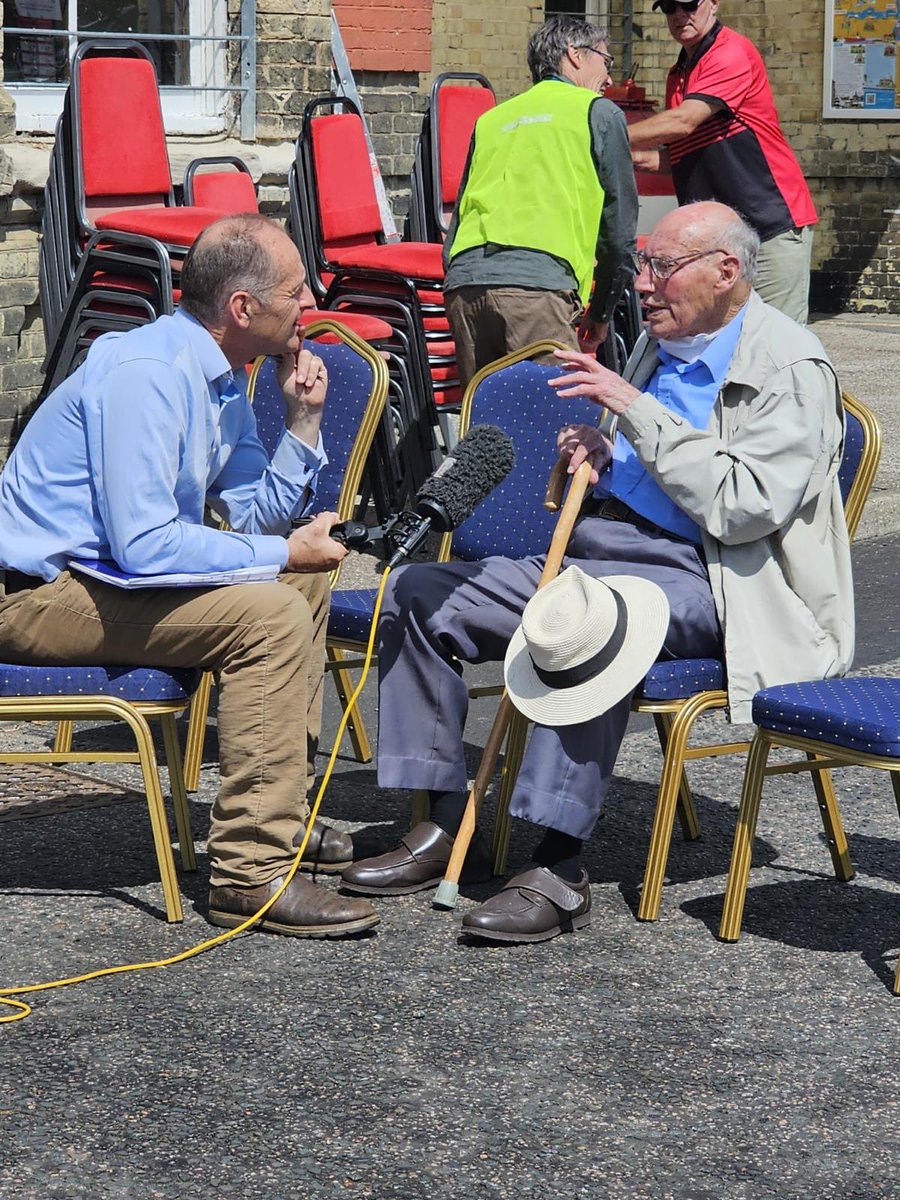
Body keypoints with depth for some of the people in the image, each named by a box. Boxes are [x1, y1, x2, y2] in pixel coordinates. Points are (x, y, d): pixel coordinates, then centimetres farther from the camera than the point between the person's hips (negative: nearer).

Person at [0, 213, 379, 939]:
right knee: (269, 613, -25)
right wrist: (282, 553, -20)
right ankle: (252, 874, -24)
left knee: (304, 578, 17)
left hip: (107, 572, 11)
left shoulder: (222, 376, 8)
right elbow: (144, 545, -29)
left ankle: (286, 805, 21)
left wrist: (304, 420, 1)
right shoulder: (145, 375, -23)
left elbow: (256, 513, 14)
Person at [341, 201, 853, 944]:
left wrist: (636, 408, -18)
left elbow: (743, 507, -20)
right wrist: (599, 459, 6)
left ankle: (559, 869, -35)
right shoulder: (659, 345, 18)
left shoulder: (791, 368, -8)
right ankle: (446, 827, 1)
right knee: (418, 593, -1)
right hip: (597, 554, 9)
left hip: (699, 580, -9)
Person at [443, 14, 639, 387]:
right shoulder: (598, 112, 14)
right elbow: (620, 222, 12)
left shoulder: (491, 119, 29)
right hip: (538, 285, -6)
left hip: (463, 283, 6)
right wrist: (601, 313, 20)